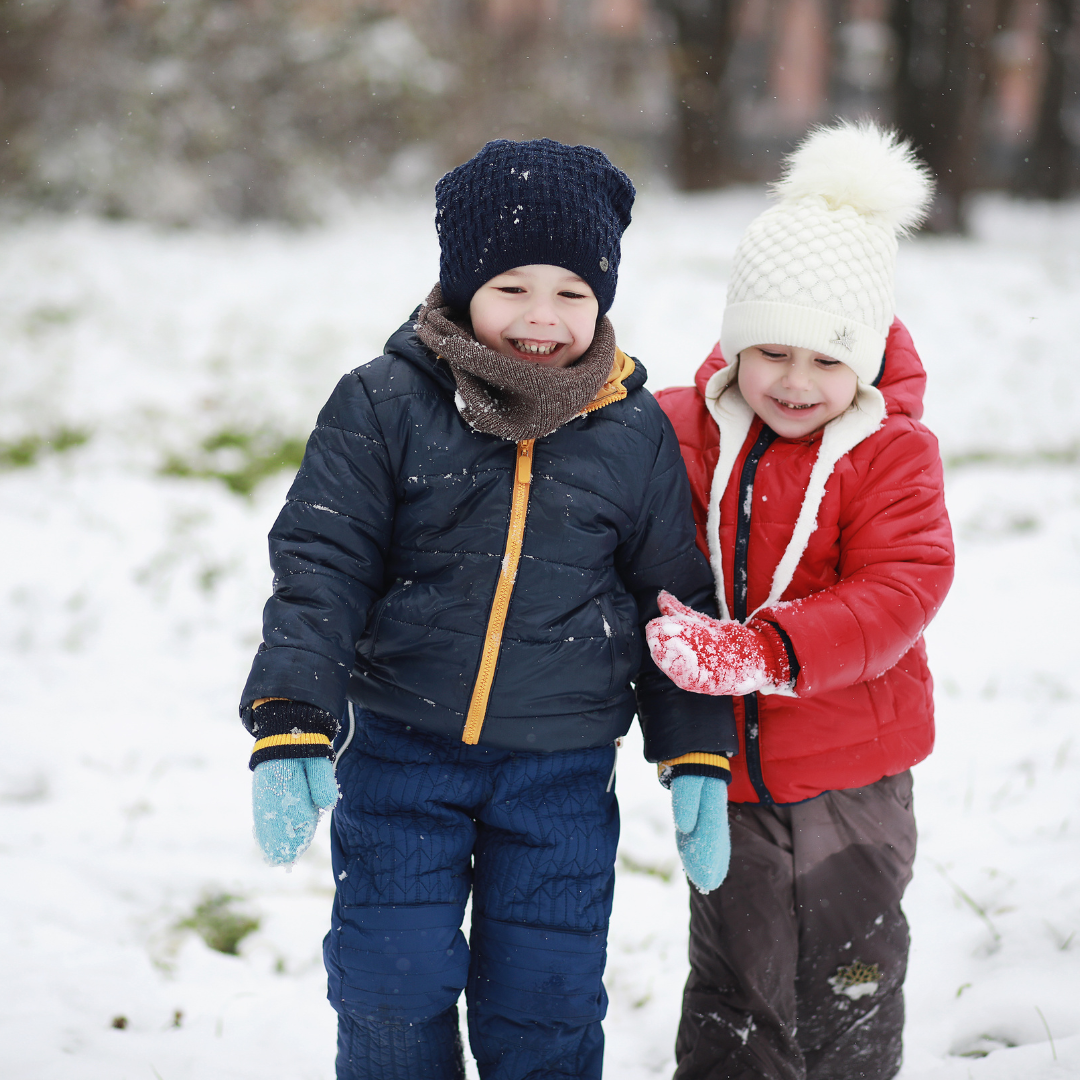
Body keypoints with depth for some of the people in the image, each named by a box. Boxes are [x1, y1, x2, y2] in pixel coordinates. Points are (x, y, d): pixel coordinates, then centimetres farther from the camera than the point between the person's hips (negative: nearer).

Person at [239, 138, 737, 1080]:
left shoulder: (635, 433, -1)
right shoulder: (382, 405, -7)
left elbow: (676, 600, 7)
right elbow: (319, 567, -7)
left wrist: (697, 755, 4)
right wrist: (290, 722, -18)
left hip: (562, 772, 1)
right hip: (399, 753, 0)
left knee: (546, 1003, 5)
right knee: (391, 993, 2)